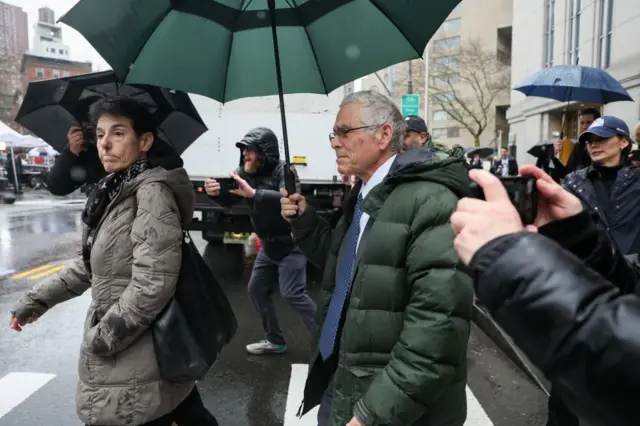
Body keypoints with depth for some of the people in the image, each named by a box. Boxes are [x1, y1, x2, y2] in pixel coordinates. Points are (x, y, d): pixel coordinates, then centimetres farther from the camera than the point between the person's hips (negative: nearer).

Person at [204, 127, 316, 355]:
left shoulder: (283, 170, -20)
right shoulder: (245, 171, 1)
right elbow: (230, 198, -8)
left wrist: (253, 193, -49)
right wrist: (216, 192, -31)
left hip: (291, 244, -8)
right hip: (268, 245, 8)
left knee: (292, 294, -14)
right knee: (257, 289, 12)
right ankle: (275, 340, 26)